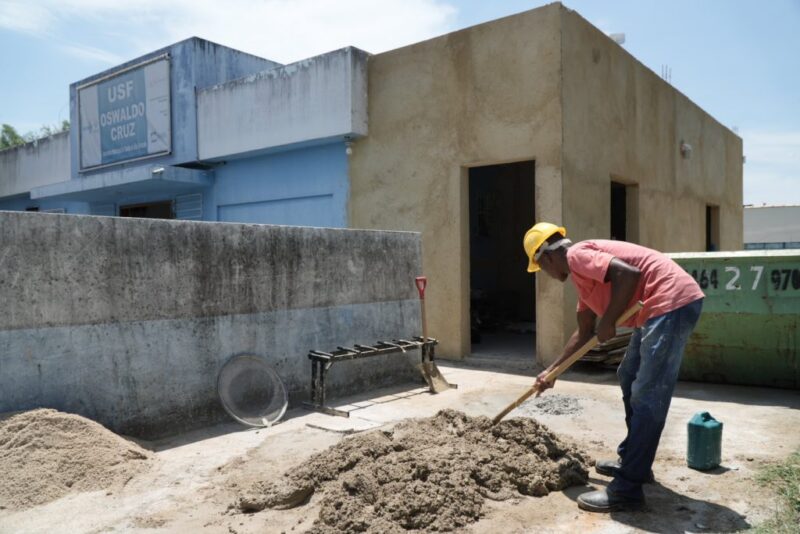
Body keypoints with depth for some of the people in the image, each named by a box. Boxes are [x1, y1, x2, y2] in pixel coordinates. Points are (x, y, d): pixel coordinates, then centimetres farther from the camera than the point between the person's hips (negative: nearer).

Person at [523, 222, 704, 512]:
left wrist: (607, 322, -15)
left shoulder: (576, 255, -9)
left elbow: (629, 274, -25)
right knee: (630, 379, 21)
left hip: (672, 301, -11)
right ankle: (631, 461, 33)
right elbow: (584, 332, 27)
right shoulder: (583, 272, 21)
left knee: (647, 397, -9)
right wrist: (552, 370, 31)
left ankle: (626, 489, -3)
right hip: (661, 308, 11)